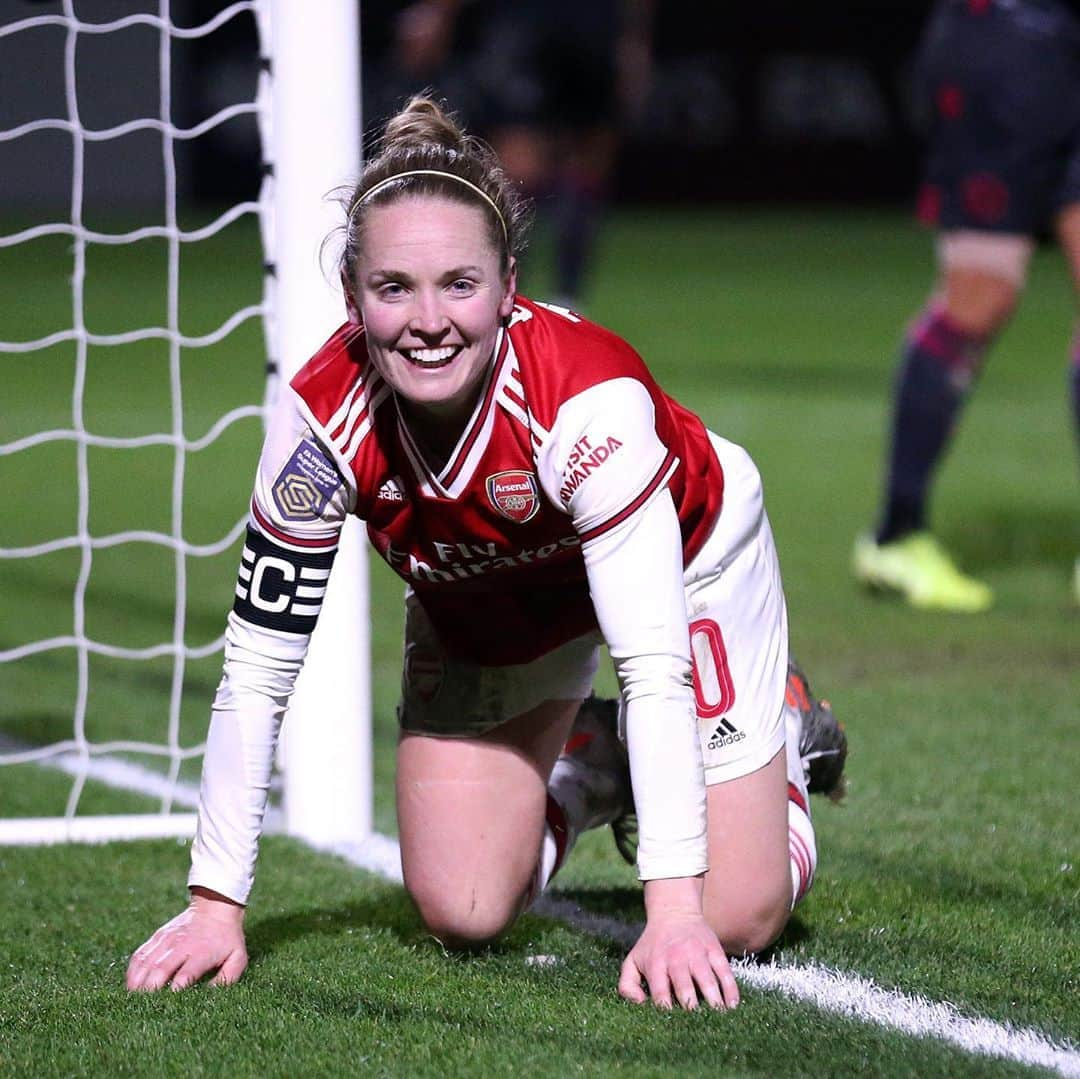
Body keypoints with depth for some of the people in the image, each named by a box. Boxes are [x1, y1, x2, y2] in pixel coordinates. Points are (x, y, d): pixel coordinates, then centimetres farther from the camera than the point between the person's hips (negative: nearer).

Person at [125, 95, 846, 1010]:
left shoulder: (589, 396, -41)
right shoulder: (325, 420, -32)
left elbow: (654, 665, -43)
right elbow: (257, 667, -23)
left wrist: (674, 914, -49)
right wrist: (215, 905, -26)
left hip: (685, 552, -3)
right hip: (478, 610, 3)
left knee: (739, 922, -8)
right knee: (463, 917, -4)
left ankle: (785, 730, 24)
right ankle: (586, 775, 26)